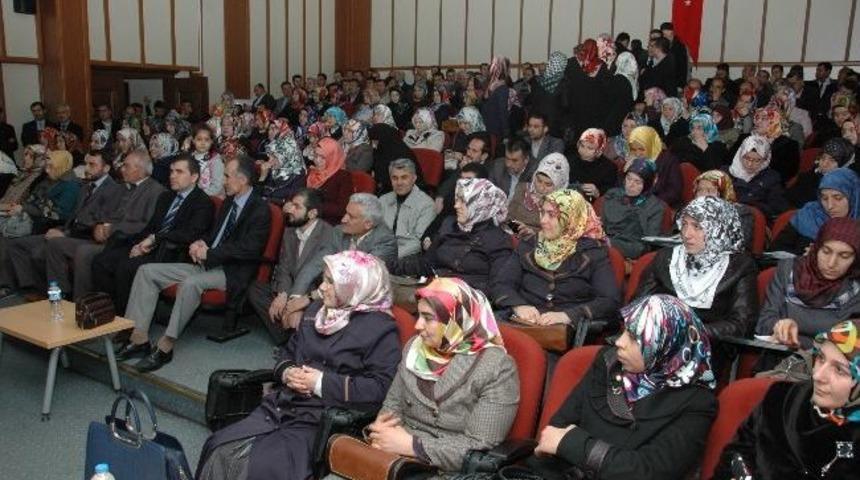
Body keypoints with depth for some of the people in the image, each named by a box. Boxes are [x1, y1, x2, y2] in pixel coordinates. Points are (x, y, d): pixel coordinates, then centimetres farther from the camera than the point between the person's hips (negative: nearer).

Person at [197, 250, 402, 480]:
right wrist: (286, 372, 1)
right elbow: (288, 350, 25)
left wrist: (322, 383, -16)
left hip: (322, 421, -6)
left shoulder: (381, 328, -8)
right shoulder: (317, 310, 14)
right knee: (220, 450, -12)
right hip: (280, 407, 7)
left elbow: (379, 388, -16)